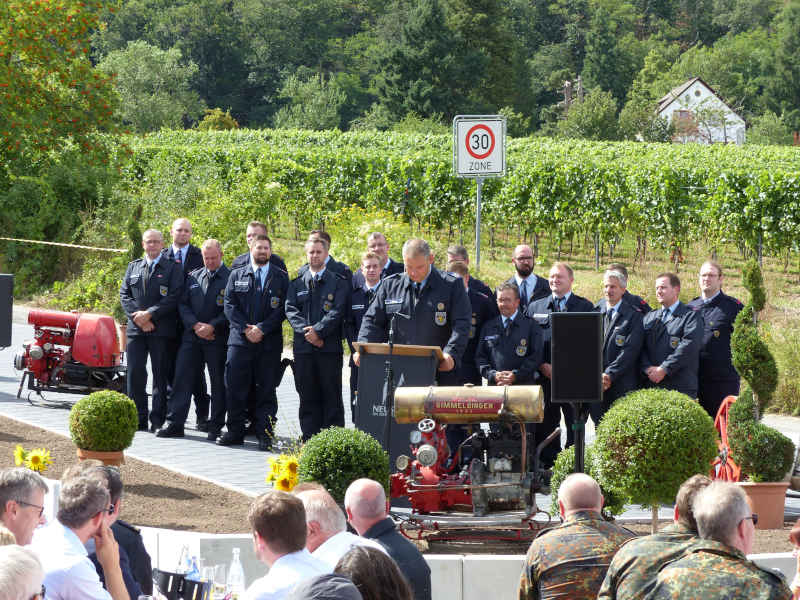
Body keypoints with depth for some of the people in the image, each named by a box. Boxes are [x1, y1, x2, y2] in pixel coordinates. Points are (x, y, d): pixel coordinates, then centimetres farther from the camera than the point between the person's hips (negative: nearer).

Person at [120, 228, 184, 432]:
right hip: (136, 329, 4)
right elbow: (124, 294, 10)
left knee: (160, 375, -1)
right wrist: (137, 316, -6)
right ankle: (138, 419, 7)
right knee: (135, 373, 1)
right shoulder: (133, 267, 16)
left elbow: (174, 297, -8)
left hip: (161, 330, -3)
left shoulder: (172, 268, 2)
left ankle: (158, 421, 2)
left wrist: (149, 314, -14)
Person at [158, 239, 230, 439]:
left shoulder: (231, 278, -2)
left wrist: (212, 326, -16)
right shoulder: (193, 277, 12)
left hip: (218, 338, -4)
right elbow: (183, 304, 9)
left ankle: (215, 427, 9)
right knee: (182, 378, -1)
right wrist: (195, 325, -7)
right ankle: (174, 423, 1)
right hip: (192, 336, 4)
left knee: (218, 383, 2)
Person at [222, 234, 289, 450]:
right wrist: (245, 328, -9)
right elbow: (229, 305, 4)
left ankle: (265, 436, 3)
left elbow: (283, 308, 0)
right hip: (240, 340, 1)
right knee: (234, 387, -2)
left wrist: (262, 328, -12)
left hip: (269, 341, -1)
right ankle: (235, 432, 6)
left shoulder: (280, 277, 8)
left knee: (266, 390, 0)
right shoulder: (236, 275, 12)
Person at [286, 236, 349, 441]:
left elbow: (338, 311, -6)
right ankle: (309, 439, 9)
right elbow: (291, 310, 3)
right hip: (303, 347, 3)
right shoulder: (297, 283, 15)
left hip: (329, 347, -3)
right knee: (307, 397, 5)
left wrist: (318, 331, -15)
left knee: (331, 396, -2)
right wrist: (306, 331, -12)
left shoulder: (339, 282, 6)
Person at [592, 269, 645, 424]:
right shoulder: (594, 311, 12)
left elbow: (631, 350, -9)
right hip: (595, 383, 4)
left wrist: (610, 374, -15)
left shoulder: (634, 315, -1)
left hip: (622, 384, -4)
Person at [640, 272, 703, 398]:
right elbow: (641, 348, 10)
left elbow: (689, 346, -11)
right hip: (652, 385, 4)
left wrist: (663, 369, -14)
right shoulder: (649, 317, 20)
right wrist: (648, 368, -10)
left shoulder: (691, 316, 3)